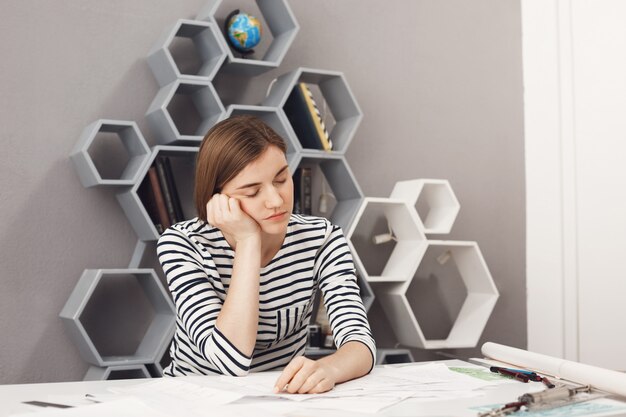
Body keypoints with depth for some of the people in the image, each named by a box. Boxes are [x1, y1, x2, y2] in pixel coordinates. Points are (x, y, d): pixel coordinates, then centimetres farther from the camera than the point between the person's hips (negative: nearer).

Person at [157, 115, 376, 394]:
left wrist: (327, 369, -39)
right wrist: (248, 242, -26)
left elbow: (360, 342, -18)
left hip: (283, 397, 2)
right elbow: (230, 360, -26)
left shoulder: (321, 238, -9)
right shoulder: (183, 244, -16)